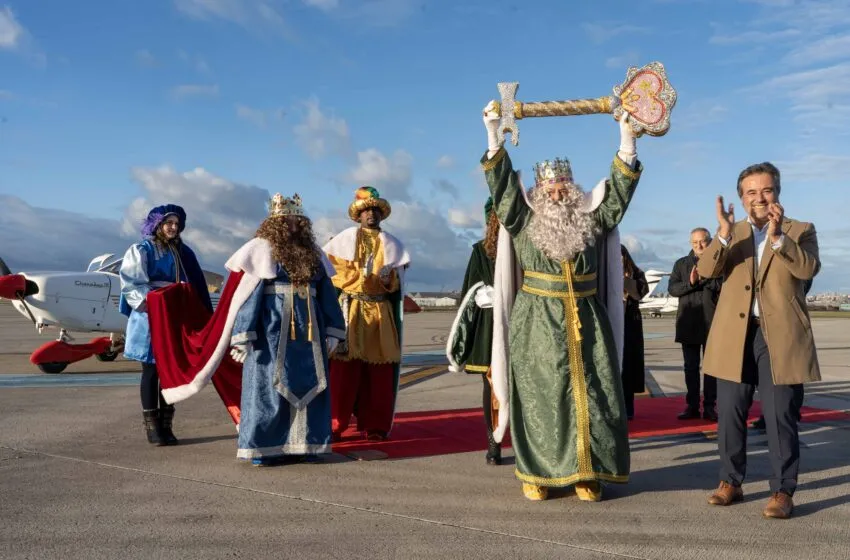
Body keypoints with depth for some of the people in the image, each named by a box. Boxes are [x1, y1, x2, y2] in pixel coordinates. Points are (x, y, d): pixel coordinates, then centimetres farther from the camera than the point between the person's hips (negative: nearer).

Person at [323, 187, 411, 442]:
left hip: (381, 312, 2)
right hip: (349, 309, -2)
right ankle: (334, 426, -4)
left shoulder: (390, 244, 14)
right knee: (344, 367, -8)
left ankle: (375, 426, 5)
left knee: (379, 368, -1)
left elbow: (397, 283, 13)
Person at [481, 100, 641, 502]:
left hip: (586, 324, 2)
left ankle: (586, 473, 10)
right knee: (539, 397, 0)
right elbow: (501, 181, -2)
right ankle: (535, 473, 8)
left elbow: (621, 185, 7)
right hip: (538, 325, -2)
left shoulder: (592, 220, 9)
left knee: (590, 397, 1)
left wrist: (626, 134, 0)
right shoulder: (524, 220, 4)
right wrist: (493, 132, -9)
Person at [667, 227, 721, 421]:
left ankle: (710, 406, 7)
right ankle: (692, 406, 13)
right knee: (690, 367, 7)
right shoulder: (681, 264, 11)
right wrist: (690, 283, -14)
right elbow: (672, 288, 1)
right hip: (688, 323, 3)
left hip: (712, 322, -2)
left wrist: (704, 278, -14)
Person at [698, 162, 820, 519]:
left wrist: (777, 236, -28)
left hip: (780, 337, -2)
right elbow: (706, 270, -5)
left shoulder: (801, 231, 5)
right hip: (735, 337, 3)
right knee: (730, 414, 8)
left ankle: (782, 491, 10)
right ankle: (730, 482, 21)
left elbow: (809, 268, -14)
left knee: (780, 417, 0)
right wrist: (723, 234, -22)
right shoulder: (731, 234, 12)